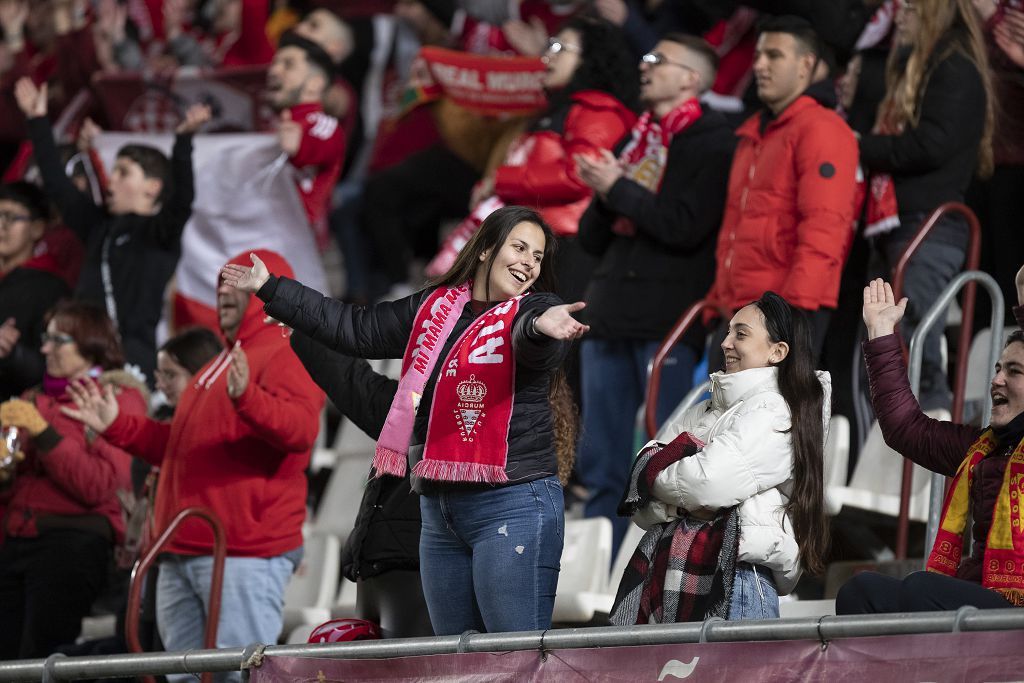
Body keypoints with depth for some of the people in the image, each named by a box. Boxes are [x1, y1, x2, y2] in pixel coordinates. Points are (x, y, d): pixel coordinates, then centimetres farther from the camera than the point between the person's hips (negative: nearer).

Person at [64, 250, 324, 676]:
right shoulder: (222, 363, 27)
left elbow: (300, 428, -22)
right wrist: (116, 427, 26)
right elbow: (179, 446, 33)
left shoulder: (287, 355, -3)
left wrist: (246, 397, -37)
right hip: (182, 556, 10)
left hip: (246, 553, -10)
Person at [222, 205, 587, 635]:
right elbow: (355, 329, 27)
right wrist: (270, 289, 33)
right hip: (439, 508, 7)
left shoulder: (532, 310, -3)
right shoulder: (434, 310, 16)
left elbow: (535, 344, -27)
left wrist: (542, 328, -53)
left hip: (512, 506, -7)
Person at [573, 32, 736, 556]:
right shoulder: (638, 138, 19)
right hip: (612, 314, 8)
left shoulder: (712, 143, -3)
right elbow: (591, 238, 19)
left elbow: (685, 227, -17)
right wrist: (602, 196, -2)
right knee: (602, 466, 8)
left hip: (669, 320, -8)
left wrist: (618, 189, -10)